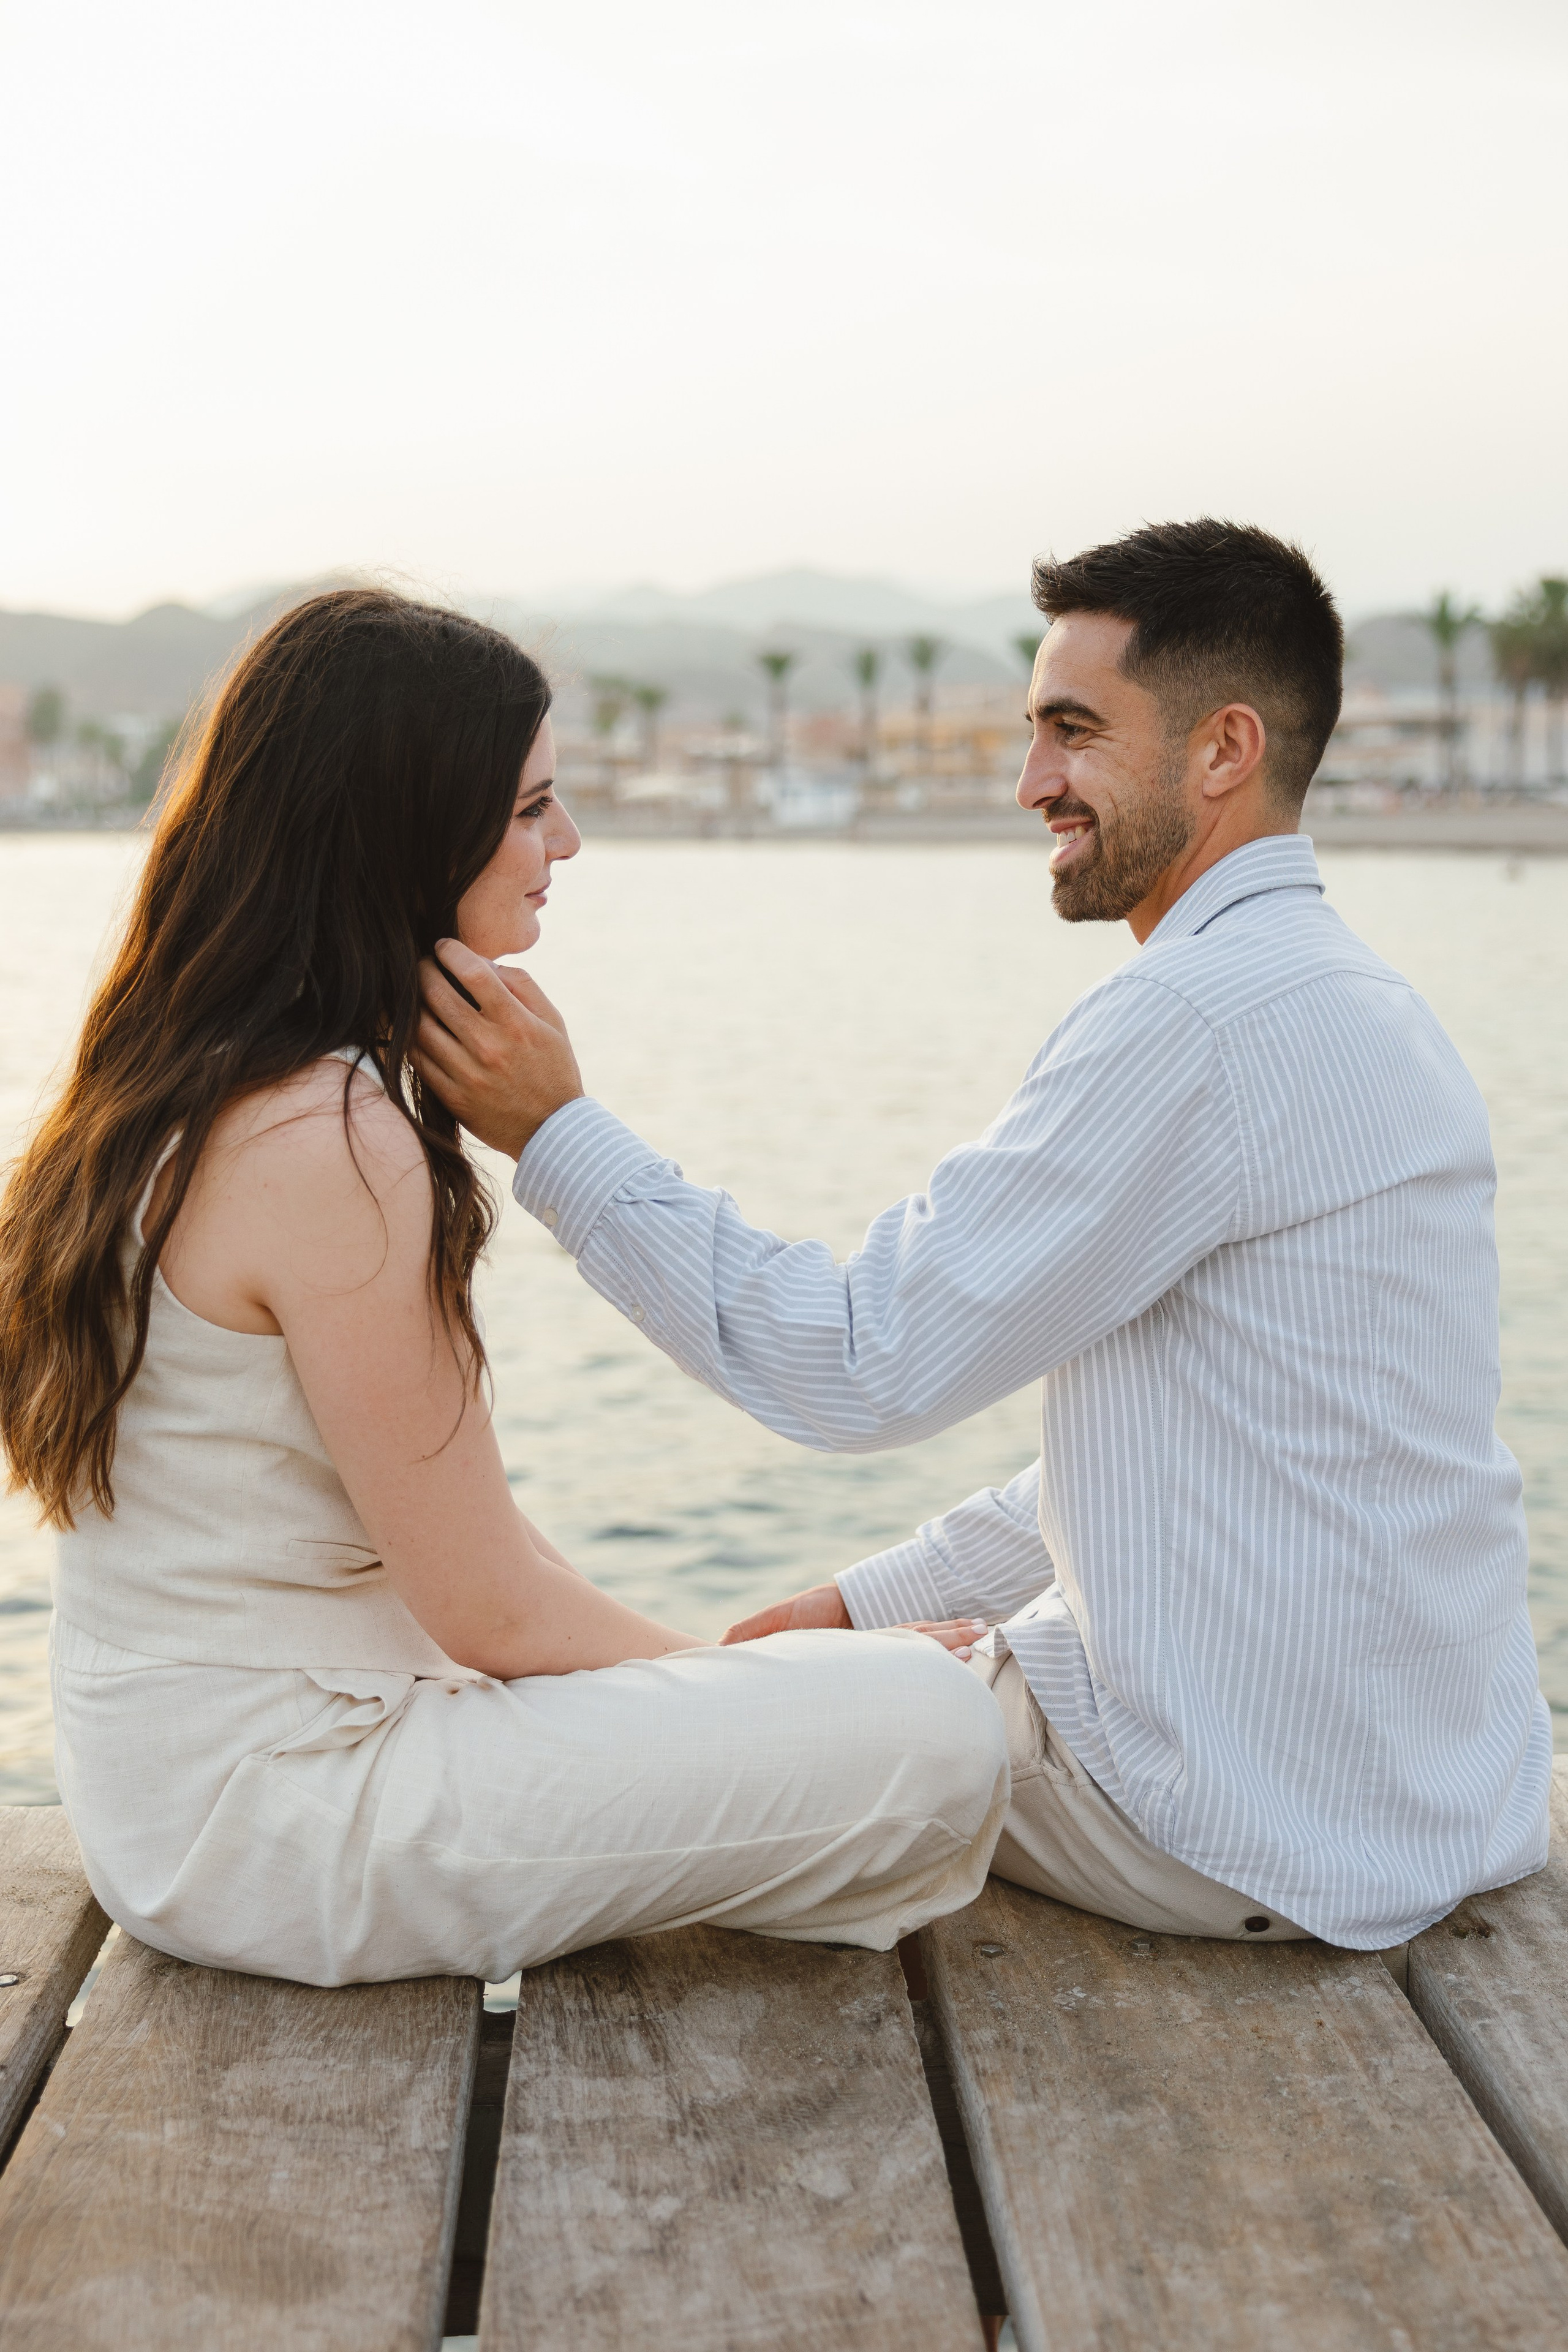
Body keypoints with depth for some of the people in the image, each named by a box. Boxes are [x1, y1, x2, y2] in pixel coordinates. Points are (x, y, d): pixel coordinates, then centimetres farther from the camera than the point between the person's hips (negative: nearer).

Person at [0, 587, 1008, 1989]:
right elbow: (494, 1608, -18)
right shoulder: (331, 1144, -24)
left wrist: (723, 1660, 9)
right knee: (934, 1736, -16)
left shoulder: (195, 1096, 7)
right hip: (272, 1819, -9)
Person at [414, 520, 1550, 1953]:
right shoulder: (1342, 1000, 9)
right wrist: (879, 1599, 14)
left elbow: (862, 1367, -21)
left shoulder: (1197, 1020, -23)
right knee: (936, 1645, 28)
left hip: (1258, 1816, -9)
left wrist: (556, 1132, -16)